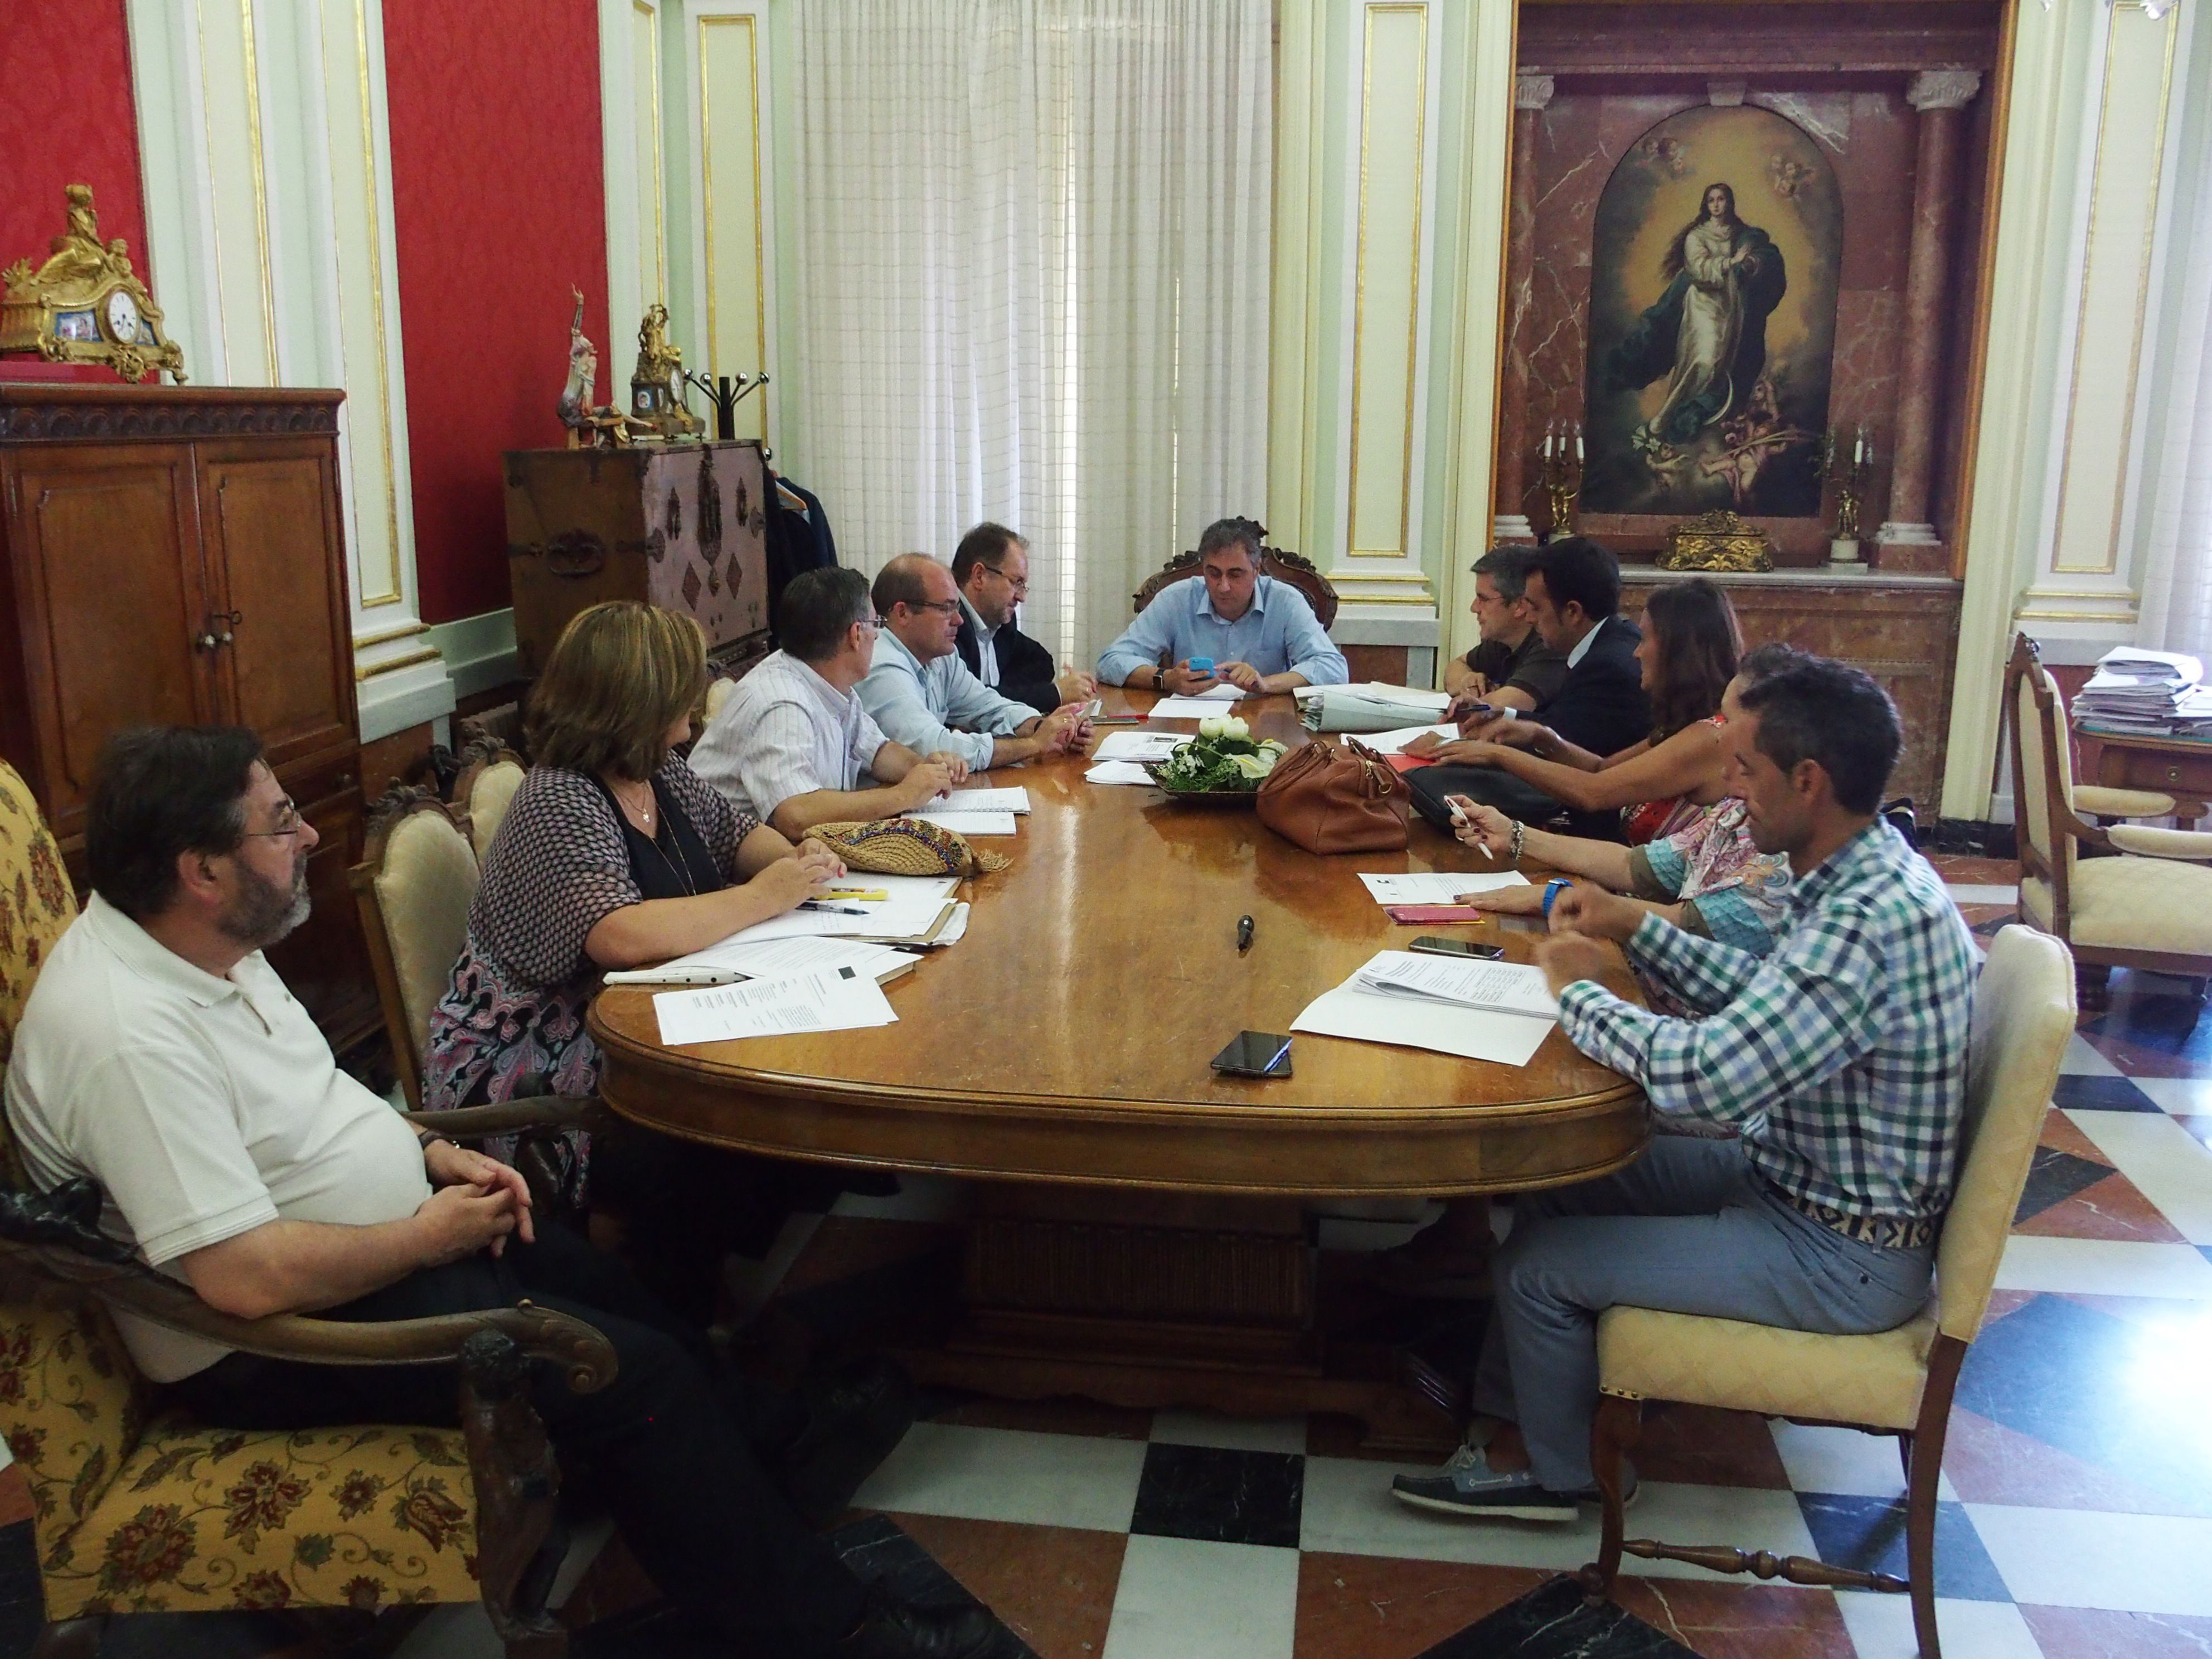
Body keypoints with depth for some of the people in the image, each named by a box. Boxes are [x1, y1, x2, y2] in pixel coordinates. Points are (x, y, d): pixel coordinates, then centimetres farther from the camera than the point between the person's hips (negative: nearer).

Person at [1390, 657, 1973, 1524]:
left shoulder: (1870, 920, -32)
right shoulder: (1867, 871, 0)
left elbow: (1705, 1078, -37)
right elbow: (1763, 994, 16)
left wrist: (1580, 991, -20)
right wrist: (1637, 927, 5)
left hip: (1841, 1256, -10)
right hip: (1799, 1176, 10)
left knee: (1540, 1264, -6)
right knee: (1555, 1179, 13)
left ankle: (1551, 1470, 21)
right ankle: (1506, 1411, 27)